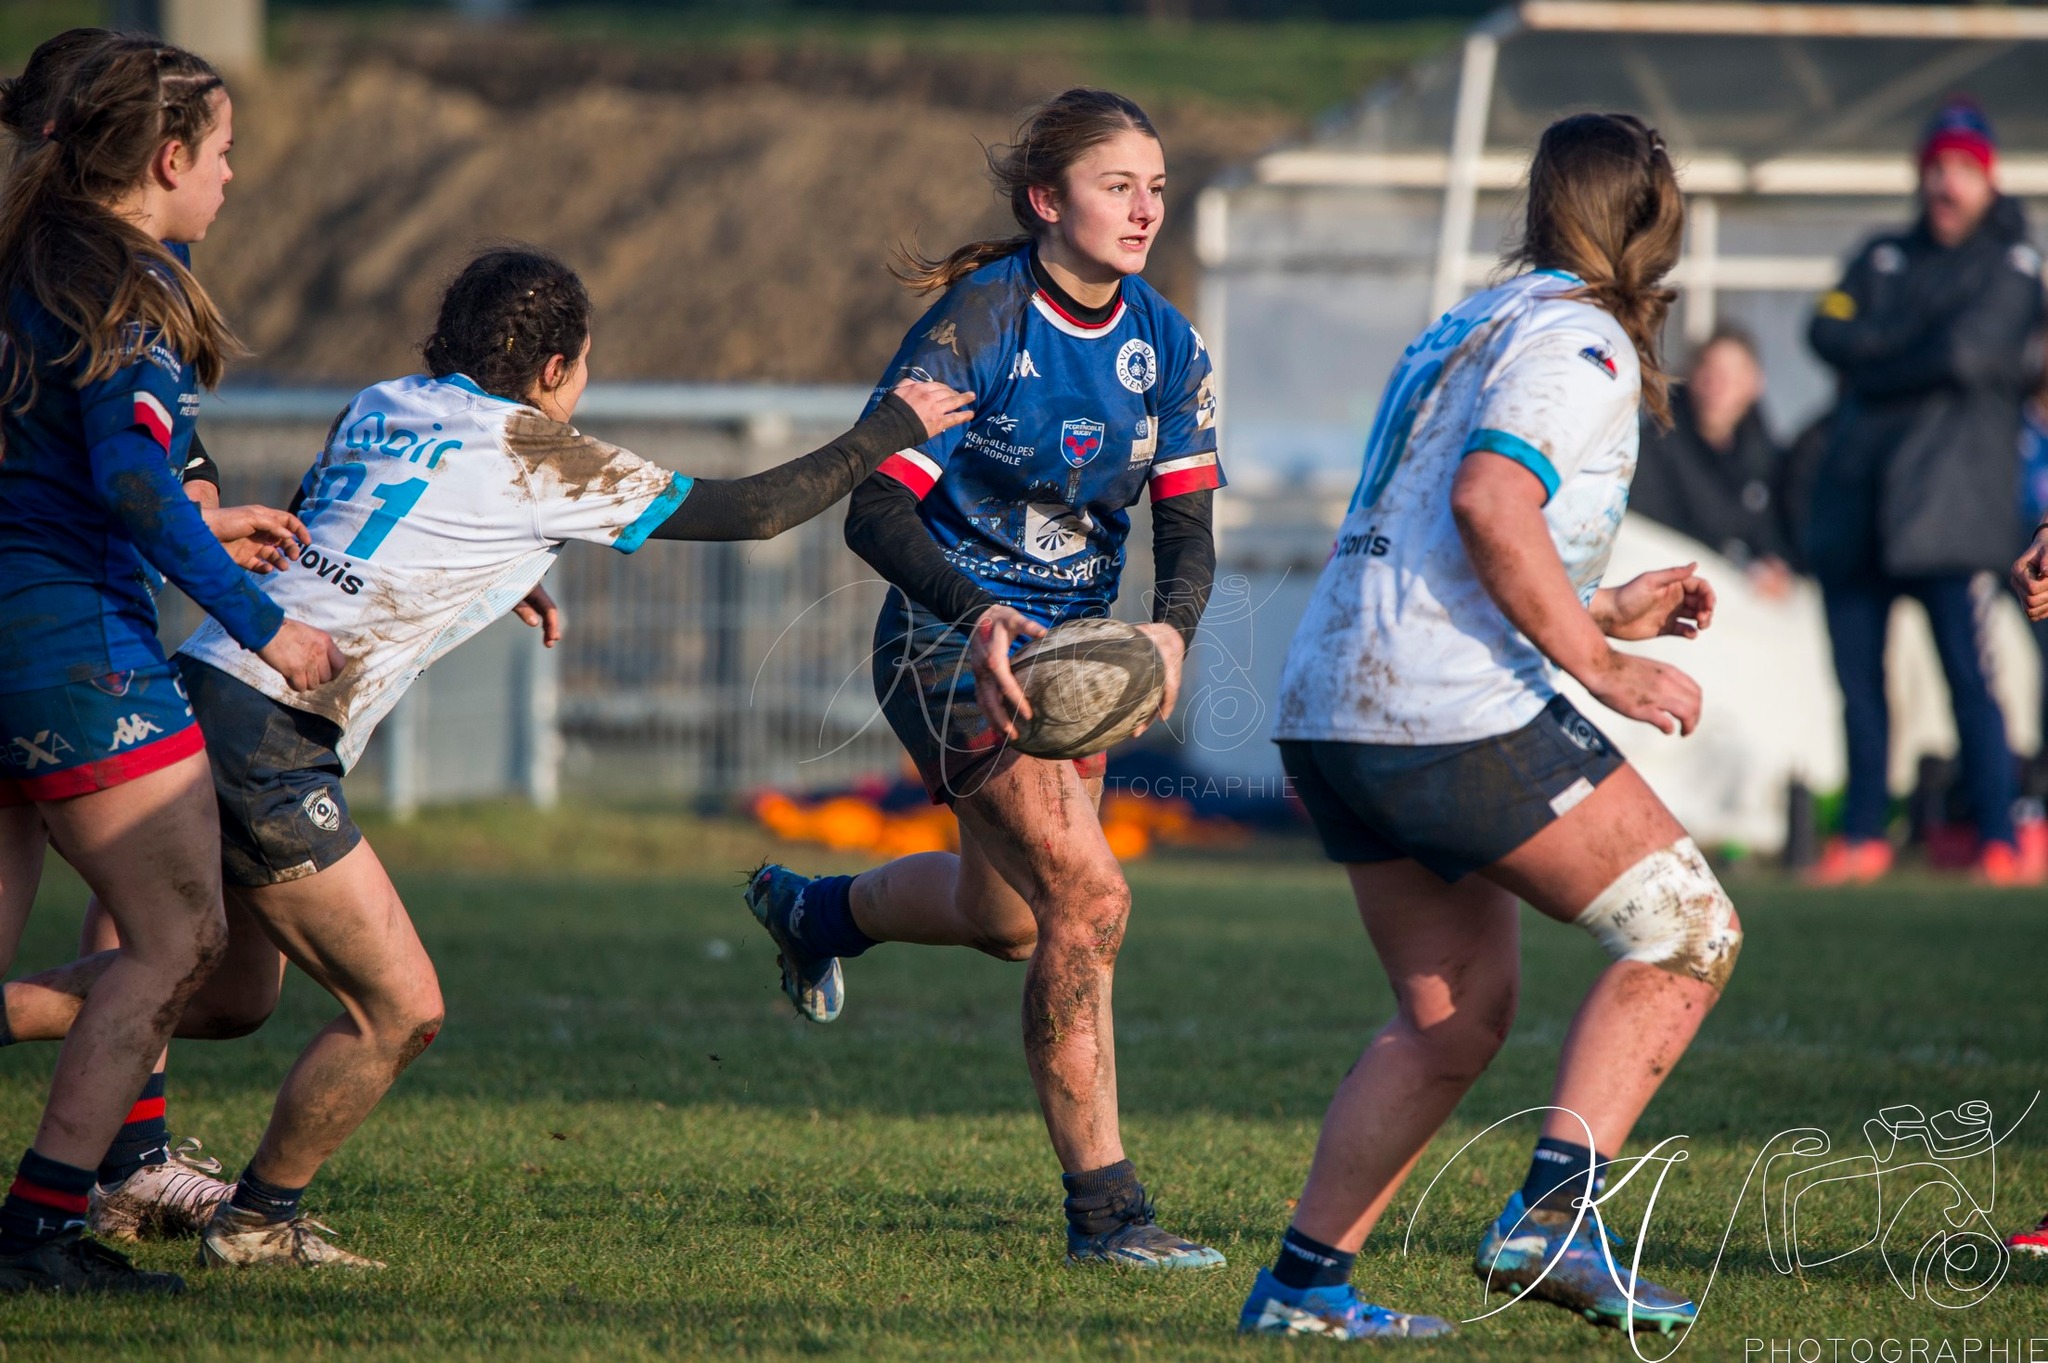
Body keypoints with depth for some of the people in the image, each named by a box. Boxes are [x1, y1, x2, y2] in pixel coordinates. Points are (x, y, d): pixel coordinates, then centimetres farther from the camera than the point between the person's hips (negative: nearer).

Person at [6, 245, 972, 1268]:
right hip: (265, 748, -9)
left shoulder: (379, 407, 14)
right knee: (399, 1011, 0)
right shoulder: (530, 451, -6)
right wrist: (890, 431, 12)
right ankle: (259, 1223, 11)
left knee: (231, 995, 22)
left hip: (199, 687, 9)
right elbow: (747, 511, -1)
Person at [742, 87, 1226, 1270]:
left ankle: (815, 911, 55)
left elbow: (1187, 525, -2)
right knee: (1088, 895, -21)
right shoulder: (980, 323, -19)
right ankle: (1102, 1204, -16)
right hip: (952, 643, -7)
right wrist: (978, 617, -38)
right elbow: (877, 510, -21)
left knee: (1004, 917, 23)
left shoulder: (1166, 344, -1)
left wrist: (1171, 627, -24)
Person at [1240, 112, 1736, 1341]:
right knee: (1687, 935, -4)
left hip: (1334, 712, 9)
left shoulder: (1469, 330, 24)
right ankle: (1556, 1215, -15)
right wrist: (1598, 664, -18)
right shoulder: (1577, 341, -6)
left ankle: (1304, 1281, 10)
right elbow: (1490, 502, -22)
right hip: (1459, 714, -9)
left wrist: (1600, 614, 29)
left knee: (1456, 1020, 15)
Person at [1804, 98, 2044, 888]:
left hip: (1949, 504, -5)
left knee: (1969, 679, -11)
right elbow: (1830, 333, 5)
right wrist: (1918, 354, -6)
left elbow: (1968, 352, -10)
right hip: (1859, 496, 5)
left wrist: (1871, 369, 1)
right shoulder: (1884, 258, 21)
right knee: (1858, 680, 5)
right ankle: (1863, 834, 14)